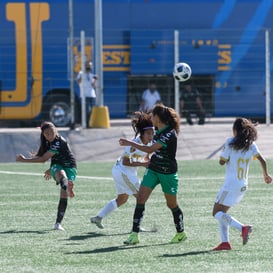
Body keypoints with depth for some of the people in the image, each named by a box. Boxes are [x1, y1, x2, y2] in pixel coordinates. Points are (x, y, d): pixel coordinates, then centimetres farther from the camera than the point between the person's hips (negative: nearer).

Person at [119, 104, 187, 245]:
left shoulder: (169, 134, -23)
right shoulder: (159, 130, 2)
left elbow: (150, 149, -29)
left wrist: (130, 143, -27)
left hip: (168, 173, -7)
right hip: (153, 169, 7)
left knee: (172, 204, 7)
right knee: (140, 199, -8)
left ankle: (181, 233, 29)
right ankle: (134, 234, -10)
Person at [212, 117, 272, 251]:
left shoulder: (230, 142, -11)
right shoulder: (251, 144, 4)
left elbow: (222, 161, -8)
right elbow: (262, 160, -1)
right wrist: (266, 175, 12)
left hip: (230, 184, -7)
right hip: (243, 185, 7)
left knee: (217, 213, -3)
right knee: (222, 212, 17)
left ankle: (242, 228, -20)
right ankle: (225, 242, 7)